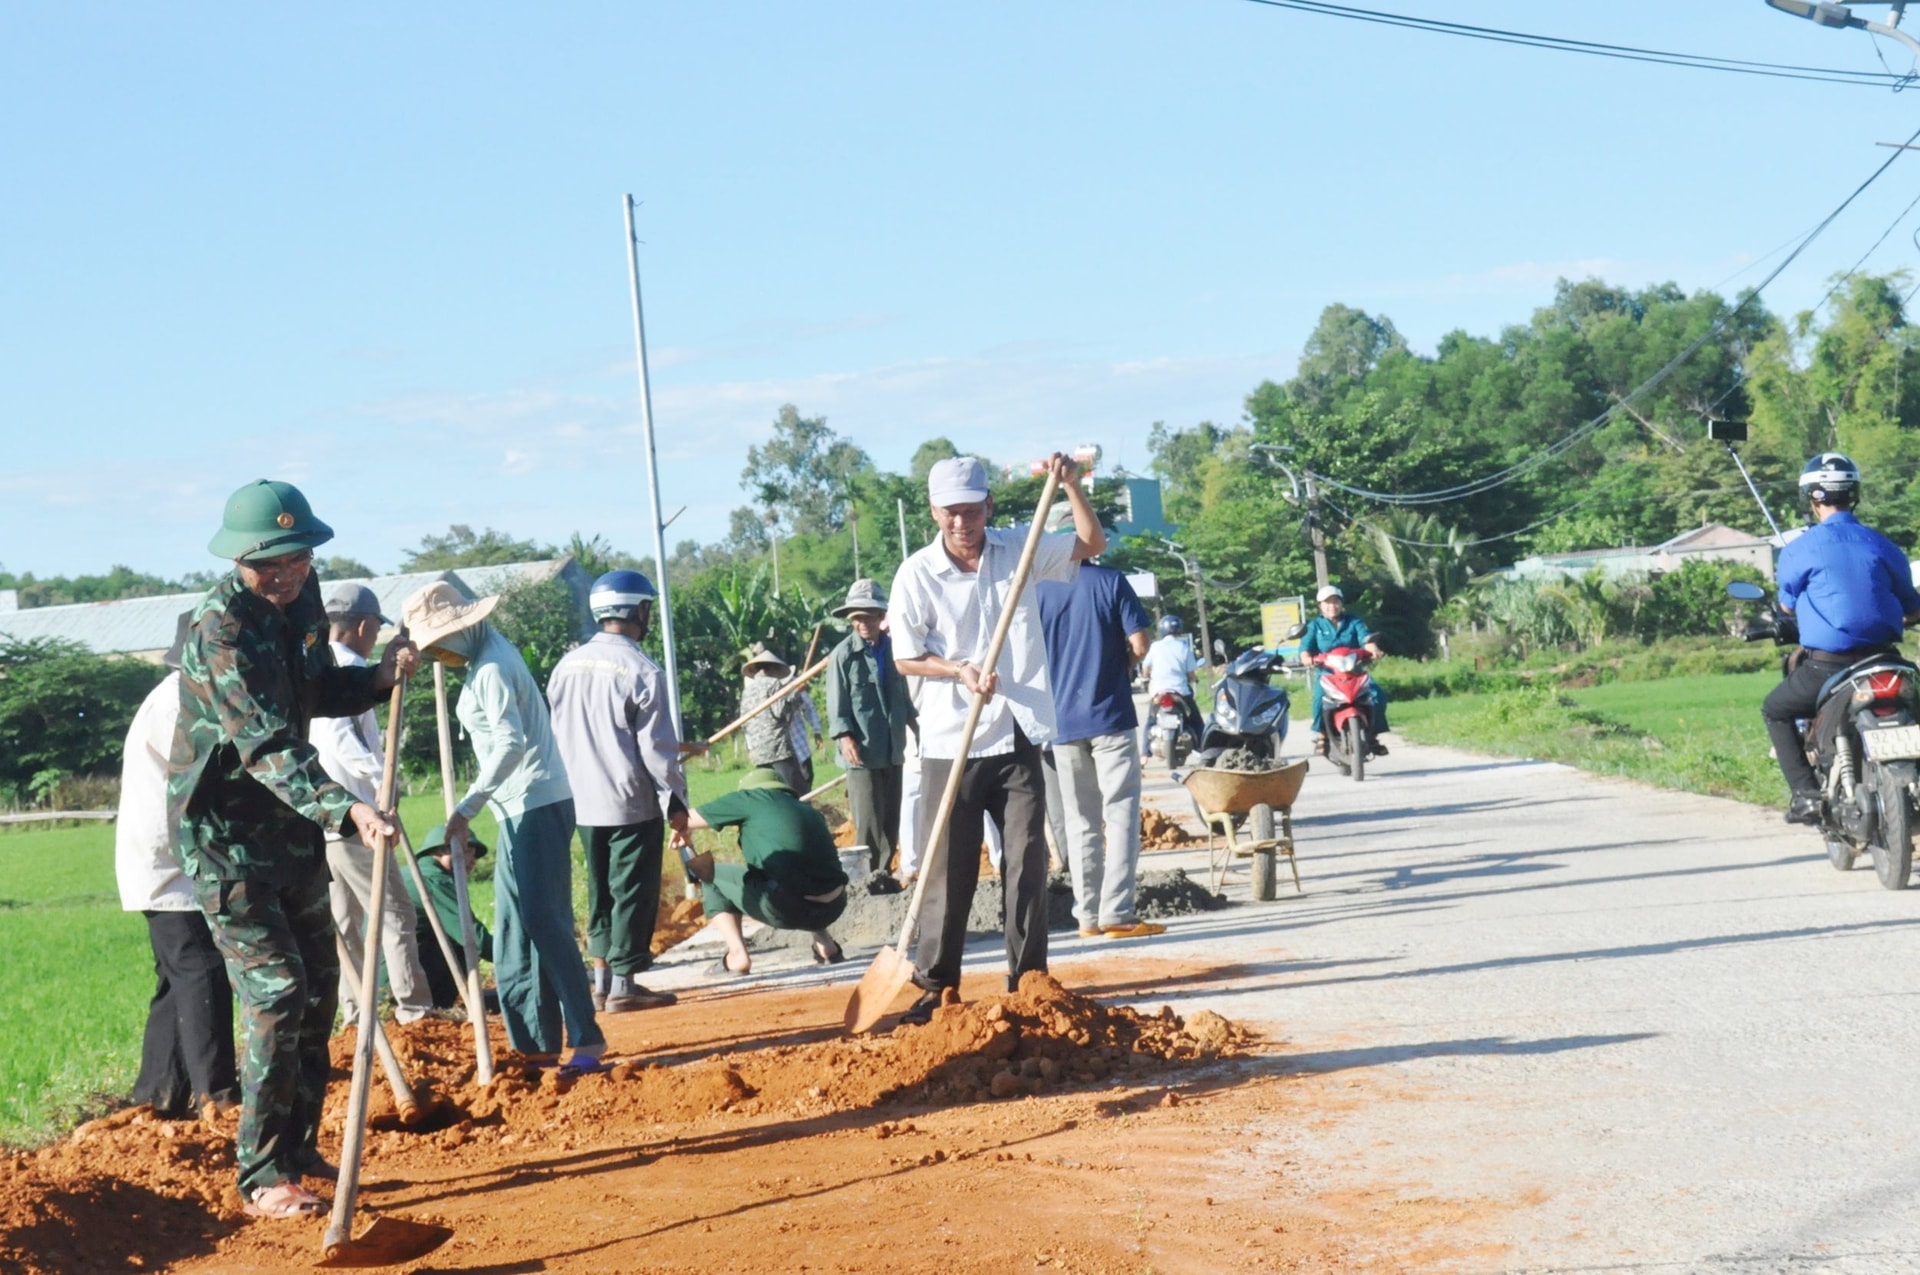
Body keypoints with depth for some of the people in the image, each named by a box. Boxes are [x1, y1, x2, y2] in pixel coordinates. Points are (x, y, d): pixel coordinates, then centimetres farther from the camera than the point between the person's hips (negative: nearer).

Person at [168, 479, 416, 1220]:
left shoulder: (300, 599, -1)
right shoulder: (220, 633, -26)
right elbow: (266, 746, -37)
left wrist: (379, 678, -6)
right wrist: (345, 809, -50)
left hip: (290, 822, 8)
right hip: (225, 830, -8)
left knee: (318, 989, 13)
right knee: (275, 992, -13)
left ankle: (298, 1151, 26)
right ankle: (262, 1179, -5)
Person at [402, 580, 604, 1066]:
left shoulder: (492, 668, -15)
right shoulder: (488, 658, 15)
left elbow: (511, 743, -25)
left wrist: (468, 806, -25)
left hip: (537, 807, -11)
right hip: (520, 810, 11)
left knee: (545, 924, -11)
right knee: (515, 930, 11)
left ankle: (586, 1039, -9)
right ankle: (537, 1043, 14)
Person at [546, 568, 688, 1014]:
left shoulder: (568, 665, 5)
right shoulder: (642, 671, -14)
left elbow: (557, 733, 11)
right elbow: (657, 746, -13)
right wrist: (675, 800, -5)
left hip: (583, 803, 6)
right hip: (633, 802, -6)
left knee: (600, 891, 16)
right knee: (633, 892, 1)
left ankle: (602, 979, 20)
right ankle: (623, 986, 3)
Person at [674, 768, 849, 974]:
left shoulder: (753, 798, 9)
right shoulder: (809, 810, 25)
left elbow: (687, 820, 16)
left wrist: (681, 833, 39)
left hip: (787, 909, -6)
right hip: (834, 908, 6)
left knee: (713, 874, 16)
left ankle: (737, 956, 4)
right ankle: (826, 946, 24)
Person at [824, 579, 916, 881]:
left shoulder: (893, 649, 7)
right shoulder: (843, 655, -7)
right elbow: (836, 703, -8)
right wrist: (844, 737, -19)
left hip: (893, 750, 5)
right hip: (862, 752, -5)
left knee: (891, 820, 9)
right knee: (868, 822, -6)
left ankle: (883, 873, 18)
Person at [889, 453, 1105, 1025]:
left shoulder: (1018, 549, 2)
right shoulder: (916, 574, -7)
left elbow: (1091, 544, 5)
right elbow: (905, 657, -1)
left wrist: (1071, 486, -11)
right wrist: (960, 671, -18)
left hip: (1017, 737, 2)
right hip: (950, 742, -2)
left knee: (1028, 863, 4)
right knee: (948, 870, 2)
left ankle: (1027, 978, 14)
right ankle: (935, 983, 12)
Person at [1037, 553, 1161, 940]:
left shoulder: (1038, 591, -1)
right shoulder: (1111, 582, -6)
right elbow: (1139, 644, -8)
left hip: (1061, 721, 3)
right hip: (1110, 717, -3)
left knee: (1079, 823, 10)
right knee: (1121, 813, 1)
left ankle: (1088, 915, 11)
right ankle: (1116, 912, -7)